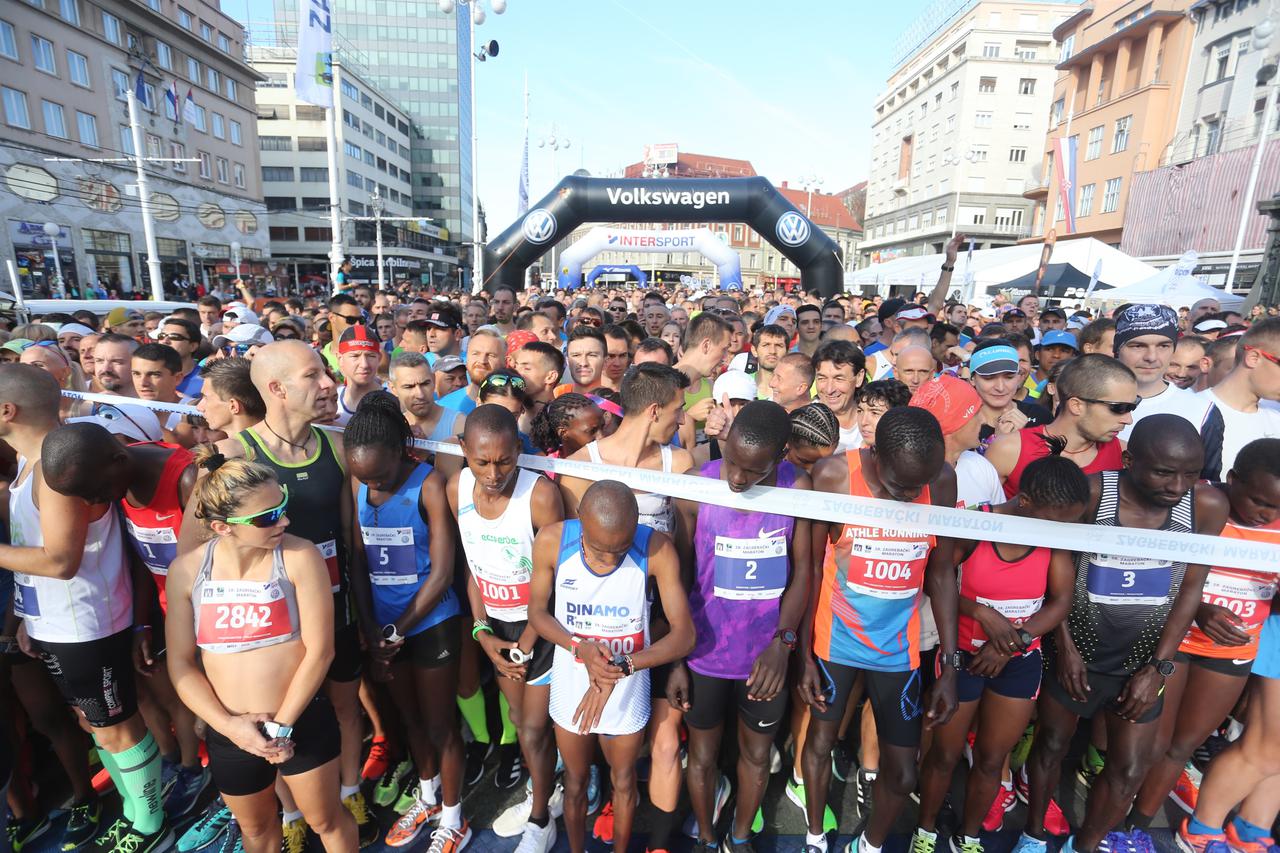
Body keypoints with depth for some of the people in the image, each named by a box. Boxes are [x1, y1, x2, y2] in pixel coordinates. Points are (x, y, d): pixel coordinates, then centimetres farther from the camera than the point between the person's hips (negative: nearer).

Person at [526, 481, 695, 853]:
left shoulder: (657, 549, -27)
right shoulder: (552, 541, -23)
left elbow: (684, 635, -21)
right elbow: (537, 612, -7)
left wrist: (619, 669, -29)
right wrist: (580, 648, -24)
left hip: (627, 692, 0)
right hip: (571, 689, 1)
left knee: (623, 782, 25)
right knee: (575, 784, 25)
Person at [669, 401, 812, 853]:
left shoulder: (797, 487, -14)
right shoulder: (695, 489, -18)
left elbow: (802, 570, -6)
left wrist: (782, 643, -18)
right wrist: (675, 660, -6)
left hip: (766, 655, 1)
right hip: (705, 654, -1)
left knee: (756, 754, 23)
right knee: (703, 755, 20)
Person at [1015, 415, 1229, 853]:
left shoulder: (1208, 505, -14)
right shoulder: (1091, 492, -22)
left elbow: (1190, 588, -6)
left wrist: (1160, 667, -6)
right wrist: (1064, 644, -10)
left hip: (1144, 657, 2)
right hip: (1076, 650, -2)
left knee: (1129, 769, 11)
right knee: (1051, 746, 15)